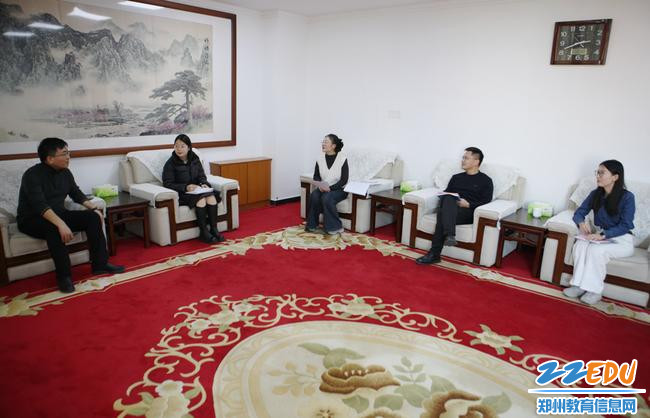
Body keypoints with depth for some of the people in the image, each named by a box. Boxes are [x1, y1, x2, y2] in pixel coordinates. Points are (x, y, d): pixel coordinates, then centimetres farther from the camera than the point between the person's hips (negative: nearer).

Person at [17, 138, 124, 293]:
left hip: (58, 214, 7)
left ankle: (100, 264, -10)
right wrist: (61, 224, -45)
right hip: (31, 220, -7)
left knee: (93, 217, -13)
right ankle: (64, 276, -28)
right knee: (53, 228, -39)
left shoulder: (65, 172, 1)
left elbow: (77, 194, 12)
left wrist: (94, 208, -3)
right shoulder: (32, 175, -21)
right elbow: (40, 205, -33)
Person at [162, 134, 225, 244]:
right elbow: (167, 184, -9)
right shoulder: (170, 164, -5)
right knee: (201, 198, -33)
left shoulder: (195, 160, 9)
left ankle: (214, 229, -23)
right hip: (181, 194, -4)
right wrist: (186, 187, -21)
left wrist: (204, 183, -9)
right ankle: (203, 232, -27)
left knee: (211, 196, -27)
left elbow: (202, 176, 15)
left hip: (196, 190, 5)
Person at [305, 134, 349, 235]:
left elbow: (344, 180, -14)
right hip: (323, 188, 4)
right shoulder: (320, 159, 1)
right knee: (314, 196, -26)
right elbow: (316, 176, 8)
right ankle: (312, 225, -11)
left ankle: (335, 227, -16)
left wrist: (330, 188, -24)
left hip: (338, 189, -4)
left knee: (327, 198, -33)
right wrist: (319, 185, -14)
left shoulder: (342, 158, -12)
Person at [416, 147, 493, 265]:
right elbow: (446, 193, 21)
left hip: (468, 212, -4)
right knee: (447, 199, -34)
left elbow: (486, 203, 2)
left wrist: (468, 204, -14)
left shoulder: (485, 180, 12)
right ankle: (449, 235, -48)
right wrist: (447, 200, -3)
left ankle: (434, 254, -38)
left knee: (443, 216, -35)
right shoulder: (456, 177, 27)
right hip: (450, 209, 4)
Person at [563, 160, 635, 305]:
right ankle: (580, 285, -23)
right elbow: (579, 212, 3)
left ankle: (595, 290, -20)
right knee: (579, 245, -27)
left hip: (621, 239, -4)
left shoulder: (627, 197, -14)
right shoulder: (595, 194, 1)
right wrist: (582, 222, -22)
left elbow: (625, 225, -18)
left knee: (596, 250, -33)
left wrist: (603, 235, -32)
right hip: (600, 235, 4)